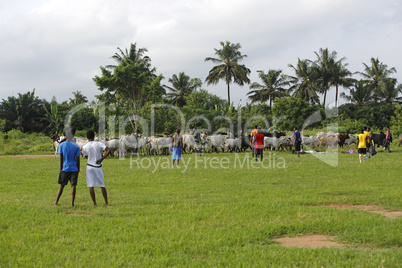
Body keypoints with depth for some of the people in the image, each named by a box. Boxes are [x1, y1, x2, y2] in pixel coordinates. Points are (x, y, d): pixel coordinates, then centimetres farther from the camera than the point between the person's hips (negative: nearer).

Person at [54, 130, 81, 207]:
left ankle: (56, 202, 12)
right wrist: (78, 170, 5)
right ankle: (72, 203, -2)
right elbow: (77, 159, -2)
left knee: (62, 185, 9)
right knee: (73, 186, 1)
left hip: (65, 169, 0)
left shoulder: (61, 145, -1)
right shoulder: (76, 146, 0)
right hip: (74, 169, 0)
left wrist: (60, 169, 2)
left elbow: (61, 158, -3)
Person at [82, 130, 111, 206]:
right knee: (102, 186, 10)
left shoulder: (84, 147, -4)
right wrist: (101, 159, -12)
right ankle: (106, 202, 11)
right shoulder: (99, 144, -7)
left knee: (91, 186, 3)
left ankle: (94, 203, 2)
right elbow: (108, 150, -17)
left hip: (89, 166, 0)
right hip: (98, 167, 0)